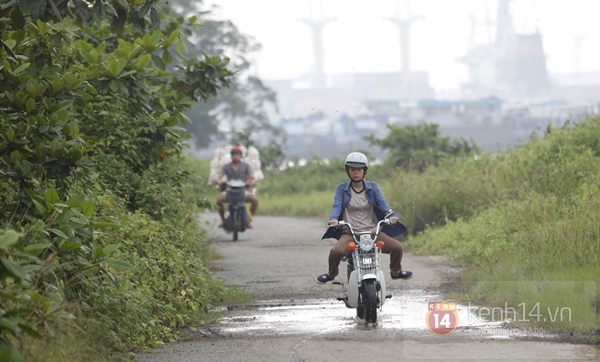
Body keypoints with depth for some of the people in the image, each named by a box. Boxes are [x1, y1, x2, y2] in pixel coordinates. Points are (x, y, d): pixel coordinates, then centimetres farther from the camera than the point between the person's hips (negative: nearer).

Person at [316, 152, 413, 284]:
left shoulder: (373, 187, 8)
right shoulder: (342, 189, 7)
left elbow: (382, 203, -6)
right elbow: (337, 205, -8)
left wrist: (392, 216, -27)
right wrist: (333, 219, -30)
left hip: (373, 232, 2)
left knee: (397, 247, -18)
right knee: (335, 251, -30)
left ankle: (395, 271, 14)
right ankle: (331, 273, 2)